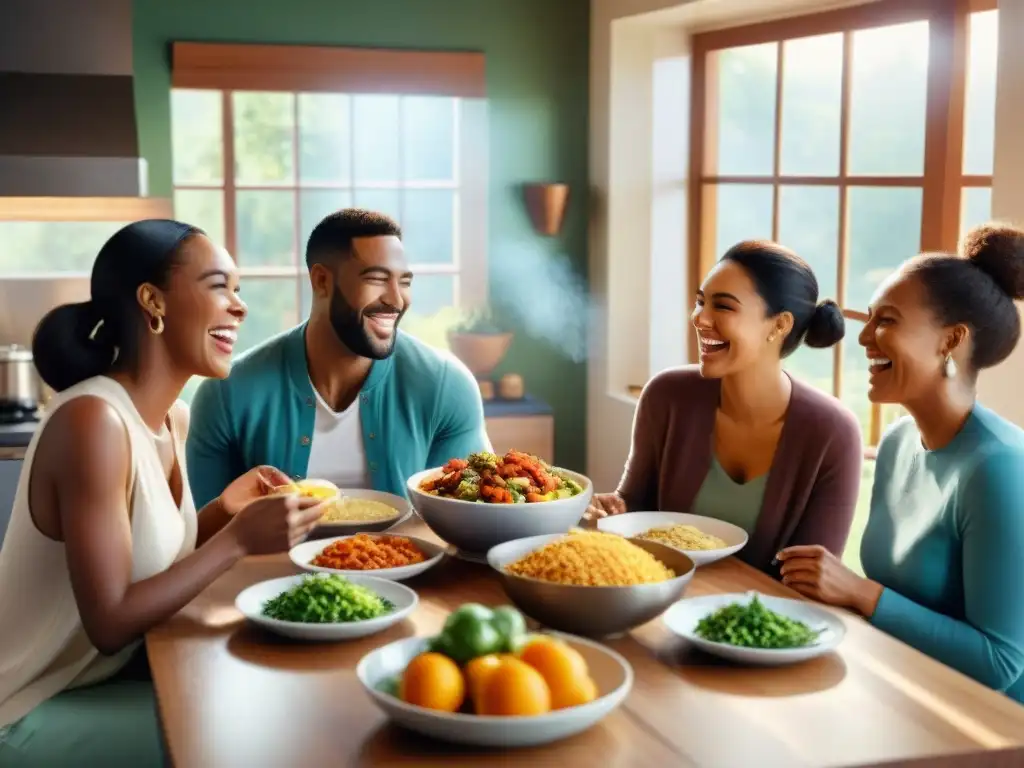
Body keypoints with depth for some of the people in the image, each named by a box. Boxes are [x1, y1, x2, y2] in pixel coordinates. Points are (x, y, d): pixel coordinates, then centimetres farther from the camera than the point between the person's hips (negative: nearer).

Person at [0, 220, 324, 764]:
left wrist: (222, 511, -7)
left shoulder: (173, 417, 1)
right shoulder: (92, 419, -26)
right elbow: (110, 623, -25)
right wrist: (239, 539, -25)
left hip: (106, 672, 8)